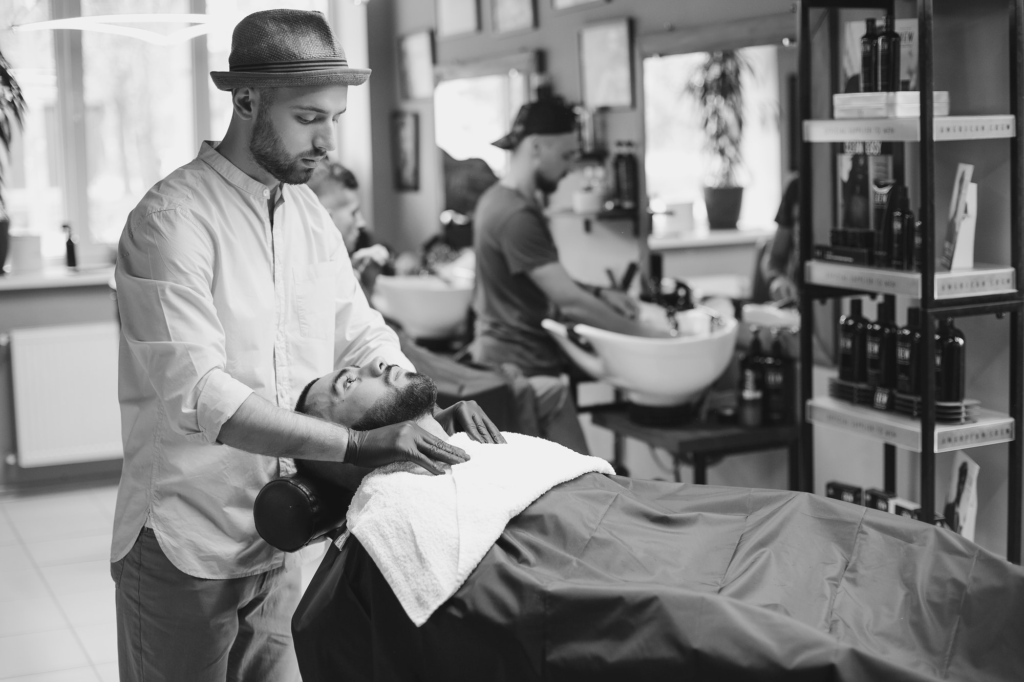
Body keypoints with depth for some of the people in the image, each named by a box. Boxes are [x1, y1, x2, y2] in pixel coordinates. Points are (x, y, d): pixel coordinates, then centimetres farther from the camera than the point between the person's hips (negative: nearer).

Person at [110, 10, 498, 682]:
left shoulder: (311, 214, 7)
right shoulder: (171, 220, -17)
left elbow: (363, 338, 9)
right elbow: (197, 395, -26)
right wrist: (356, 443, -32)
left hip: (277, 543, 6)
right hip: (185, 545, -6)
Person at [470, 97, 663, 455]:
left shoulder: (498, 199, 11)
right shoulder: (516, 216, -21)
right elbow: (569, 301, -24)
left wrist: (599, 294, 5)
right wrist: (645, 334, -17)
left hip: (500, 358, 10)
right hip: (524, 369, -10)